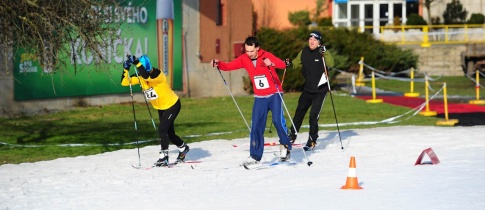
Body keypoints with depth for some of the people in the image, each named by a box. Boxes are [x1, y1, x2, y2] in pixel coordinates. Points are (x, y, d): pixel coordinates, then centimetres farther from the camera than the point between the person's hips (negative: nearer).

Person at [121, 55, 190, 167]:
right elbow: (124, 82, -13)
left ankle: (164, 157, -11)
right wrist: (126, 69, -26)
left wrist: (136, 62, -47)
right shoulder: (140, 76, -10)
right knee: (169, 133, 16)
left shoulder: (157, 74, -29)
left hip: (172, 105, -8)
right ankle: (183, 148, 41)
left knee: (162, 130, -18)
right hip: (161, 108, 8)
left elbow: (146, 75, -50)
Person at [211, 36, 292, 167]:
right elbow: (229, 66, -1)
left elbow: (282, 65, -28)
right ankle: (255, 156, 5)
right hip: (259, 97, 4)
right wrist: (218, 64, -21)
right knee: (256, 126, -1)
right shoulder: (244, 59, -2)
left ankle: (285, 146, 4)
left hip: (274, 94, -4)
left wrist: (272, 63, -48)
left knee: (278, 120, -18)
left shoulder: (266, 56, -14)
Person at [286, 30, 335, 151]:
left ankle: (312, 141, 4)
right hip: (307, 89, 6)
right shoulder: (304, 52, 2)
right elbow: (297, 62, 16)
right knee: (299, 112, 16)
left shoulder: (323, 53, -13)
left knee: (314, 115, -8)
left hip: (320, 90, -6)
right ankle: (292, 136, 31)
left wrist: (324, 53, -41)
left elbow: (331, 64, -29)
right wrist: (290, 64, -4)